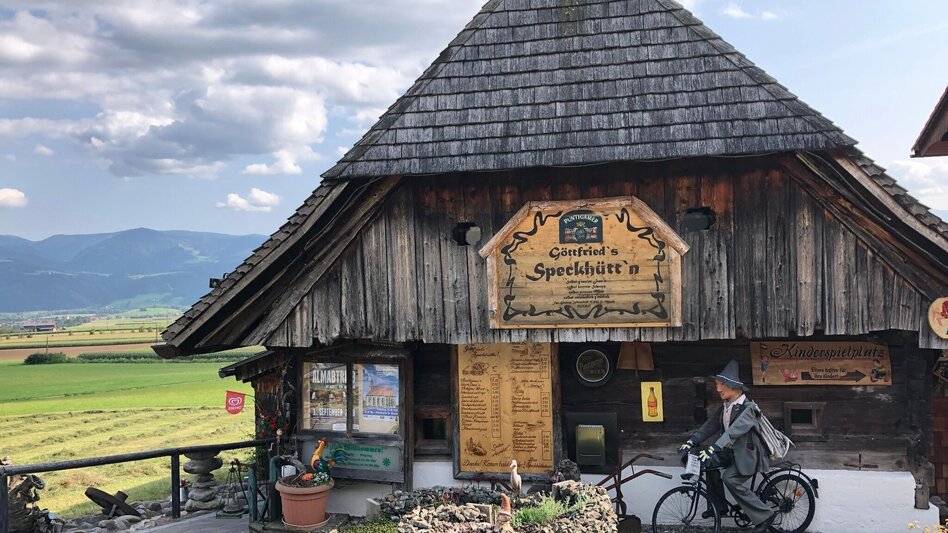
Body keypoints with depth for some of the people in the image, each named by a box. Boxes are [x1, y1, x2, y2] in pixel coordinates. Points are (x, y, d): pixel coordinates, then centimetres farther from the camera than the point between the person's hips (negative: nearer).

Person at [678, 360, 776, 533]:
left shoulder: (748, 408, -21)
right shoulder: (725, 406, 4)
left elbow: (734, 431, -33)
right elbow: (710, 425, 0)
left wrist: (712, 449, -43)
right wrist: (692, 441, -14)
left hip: (748, 454, -8)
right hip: (732, 451, 8)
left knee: (730, 479, -24)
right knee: (709, 464, -6)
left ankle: (765, 515, -12)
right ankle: (720, 506, 11)